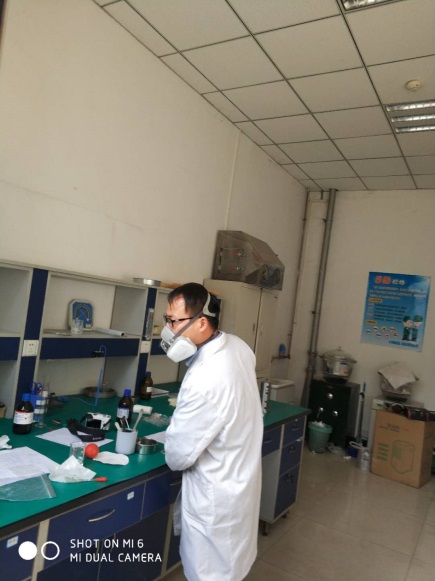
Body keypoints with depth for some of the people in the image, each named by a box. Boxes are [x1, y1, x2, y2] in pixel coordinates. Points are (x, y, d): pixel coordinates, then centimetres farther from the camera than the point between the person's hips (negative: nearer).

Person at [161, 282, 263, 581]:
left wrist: (173, 457, 1)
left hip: (216, 494, -8)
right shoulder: (237, 346, -8)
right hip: (238, 477, 8)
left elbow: (178, 454, -22)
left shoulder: (204, 380, -36)